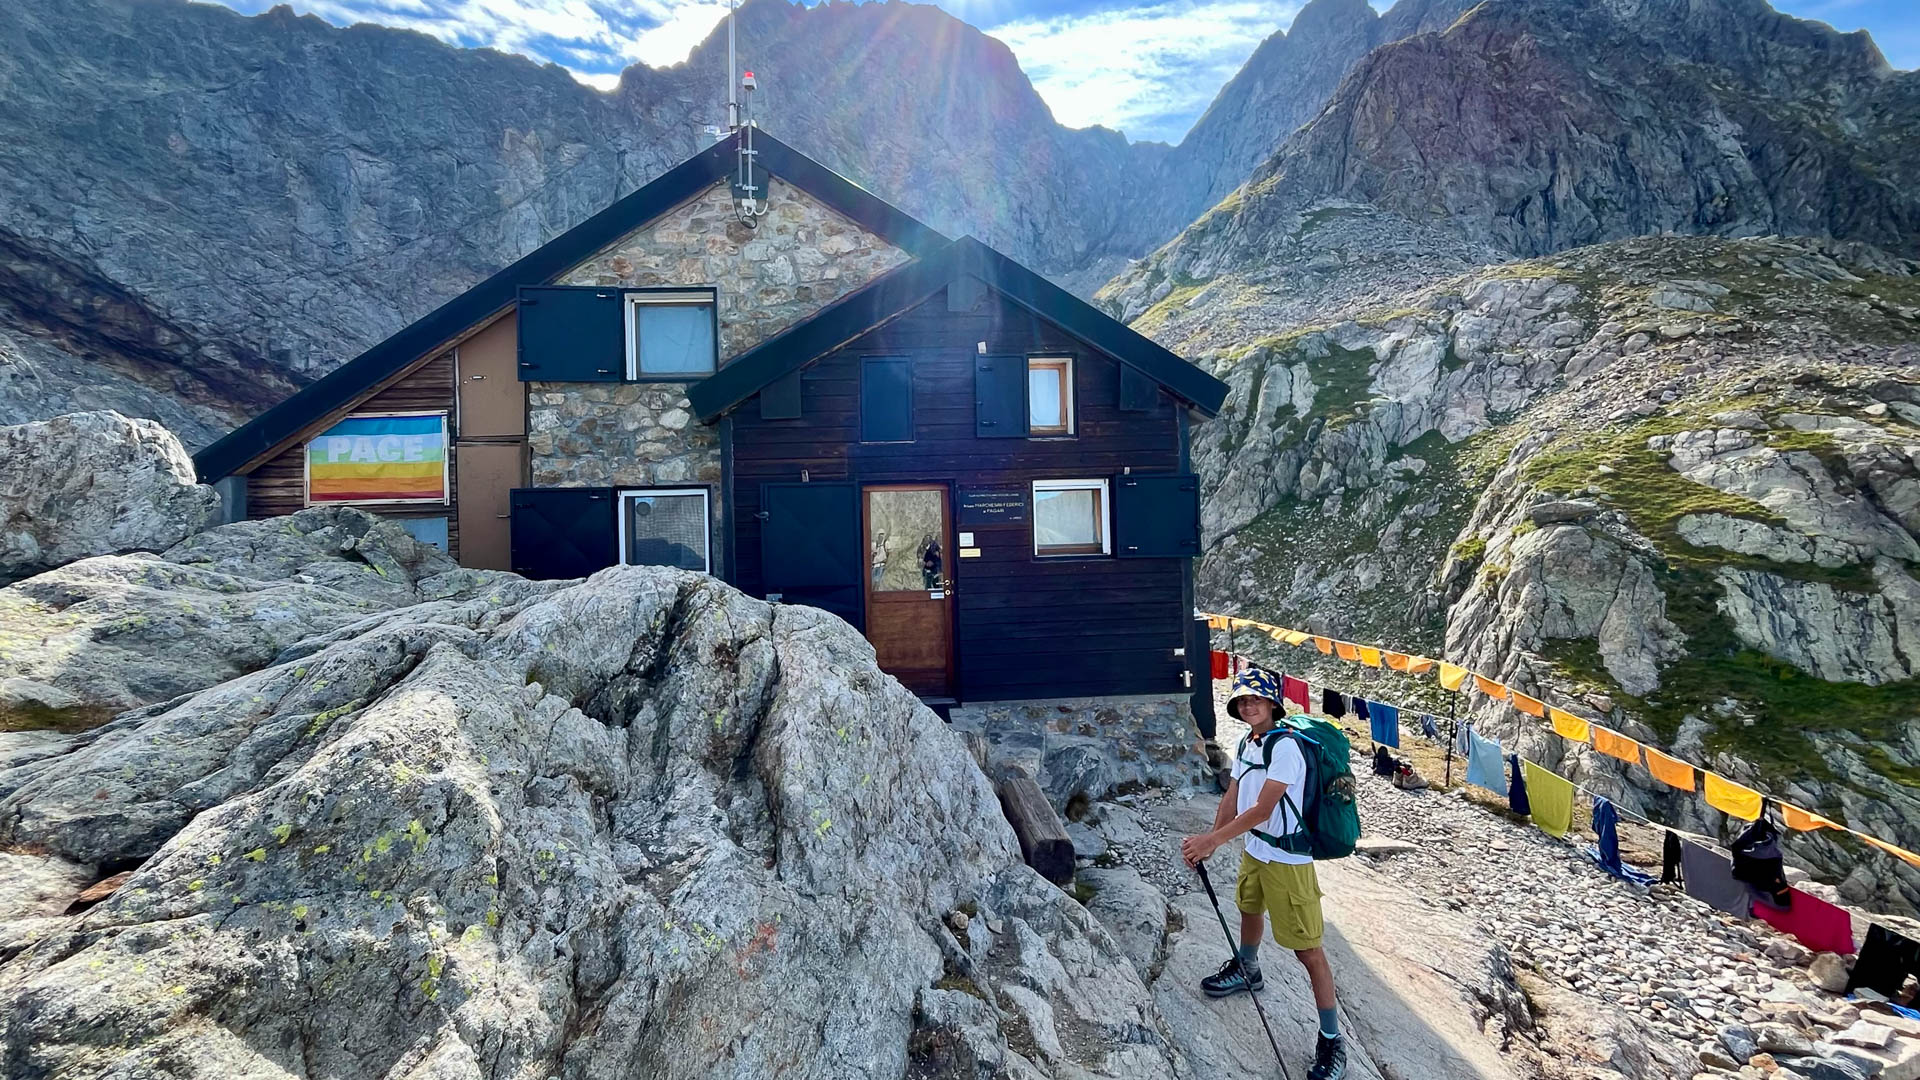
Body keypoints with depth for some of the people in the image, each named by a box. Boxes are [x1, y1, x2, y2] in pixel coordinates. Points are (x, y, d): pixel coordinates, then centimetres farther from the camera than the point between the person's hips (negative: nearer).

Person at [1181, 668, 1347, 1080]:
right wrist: (1208, 844, -9)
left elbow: (1262, 809, -28)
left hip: (1287, 859, -9)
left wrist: (1210, 841, -28)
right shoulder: (1245, 744, 2)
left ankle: (1331, 1041, 9)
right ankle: (1247, 970, 59)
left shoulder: (1285, 747, -24)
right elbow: (1231, 798, 3)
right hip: (1253, 851, 9)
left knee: (1308, 950, -3)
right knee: (1249, 910, 31)